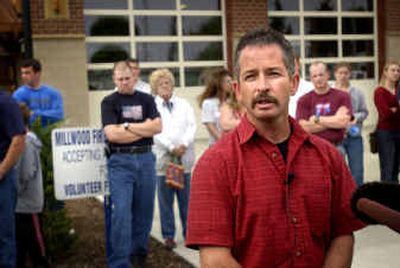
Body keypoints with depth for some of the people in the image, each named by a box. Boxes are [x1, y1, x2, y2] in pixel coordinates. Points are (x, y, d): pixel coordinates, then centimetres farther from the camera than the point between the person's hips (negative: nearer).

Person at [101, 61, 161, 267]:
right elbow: (111, 134, -11)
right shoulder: (109, 102, 3)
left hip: (145, 159, 3)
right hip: (120, 161, -3)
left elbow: (157, 126, -3)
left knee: (144, 210, 10)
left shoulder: (146, 100, 11)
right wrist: (144, 129, -5)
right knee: (121, 213, -9)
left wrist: (128, 126, -8)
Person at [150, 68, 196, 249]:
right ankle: (168, 235, 11)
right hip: (163, 158, -2)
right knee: (165, 200, 1)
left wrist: (184, 145, -11)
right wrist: (171, 148, -14)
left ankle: (189, 232, 16)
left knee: (186, 199, 5)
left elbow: (192, 126, 5)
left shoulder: (184, 104, 15)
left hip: (185, 158, 2)